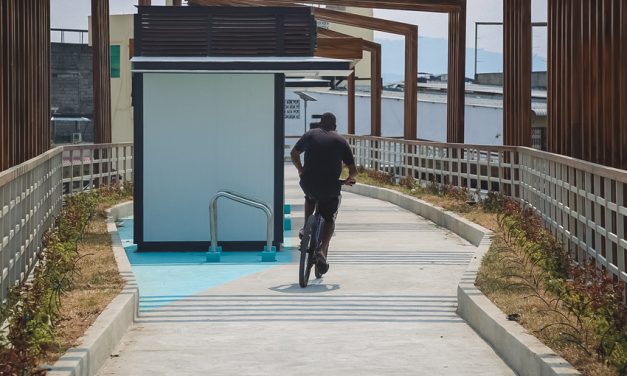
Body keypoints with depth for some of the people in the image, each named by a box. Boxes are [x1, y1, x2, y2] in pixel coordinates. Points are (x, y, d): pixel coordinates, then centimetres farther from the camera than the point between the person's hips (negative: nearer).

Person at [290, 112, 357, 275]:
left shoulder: (310, 135, 8)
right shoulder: (341, 141, 4)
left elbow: (294, 154, 17)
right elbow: (353, 169, 3)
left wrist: (300, 170, 34)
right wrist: (350, 178, 25)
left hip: (308, 183, 2)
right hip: (331, 188, -2)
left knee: (310, 197, 38)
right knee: (329, 219, 17)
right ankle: (322, 250, -3)